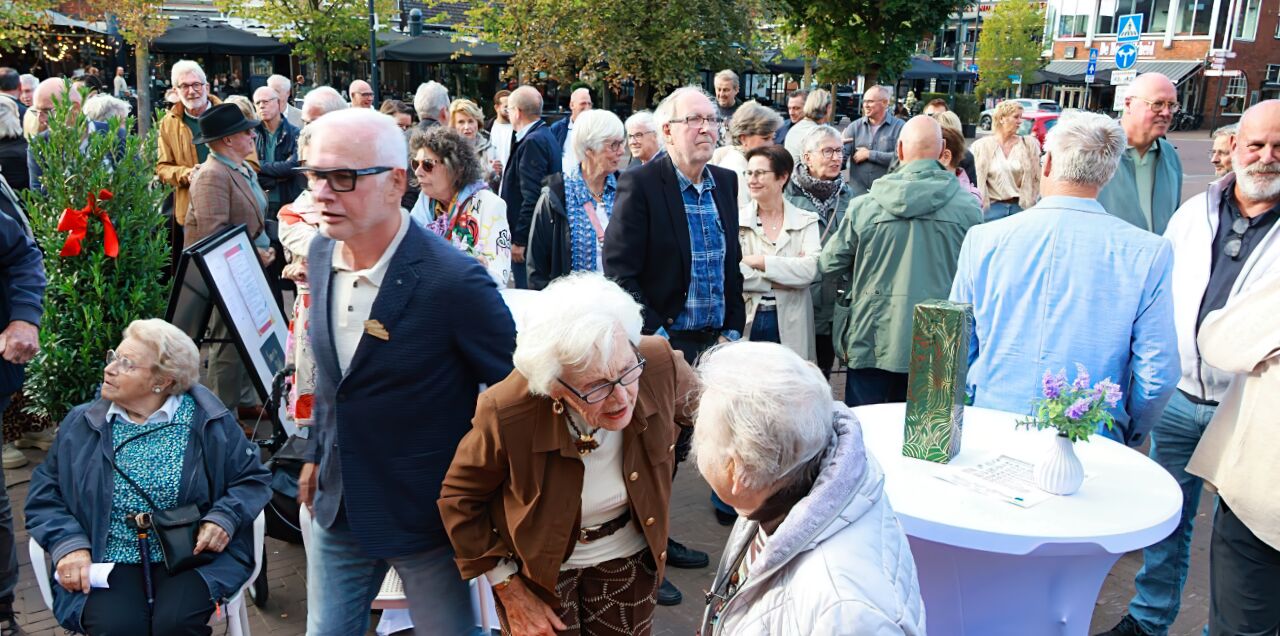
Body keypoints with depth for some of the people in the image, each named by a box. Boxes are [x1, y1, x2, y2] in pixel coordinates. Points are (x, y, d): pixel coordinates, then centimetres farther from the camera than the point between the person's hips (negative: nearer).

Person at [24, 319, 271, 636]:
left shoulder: (209, 422, 0)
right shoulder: (80, 424, 8)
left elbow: (254, 478, 5)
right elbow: (43, 494, 10)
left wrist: (223, 519, -12)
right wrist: (68, 544, -6)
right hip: (108, 561, 1)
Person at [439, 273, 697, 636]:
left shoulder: (660, 365, -27)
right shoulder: (507, 413, -32)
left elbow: (694, 408, -1)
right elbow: (459, 498, -13)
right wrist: (509, 591, -10)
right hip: (540, 568, -2)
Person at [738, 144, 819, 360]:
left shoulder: (806, 221, 7)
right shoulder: (736, 219, 4)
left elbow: (810, 269, -9)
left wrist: (759, 261, -11)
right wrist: (789, 273, -10)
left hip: (790, 327, 0)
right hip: (746, 323, 0)